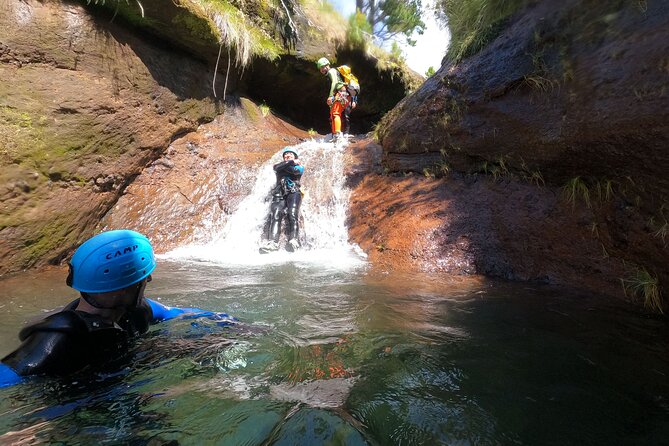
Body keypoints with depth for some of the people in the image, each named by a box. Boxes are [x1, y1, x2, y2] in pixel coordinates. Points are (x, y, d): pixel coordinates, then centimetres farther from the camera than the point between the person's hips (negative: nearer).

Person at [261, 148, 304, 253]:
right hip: (279, 194, 2)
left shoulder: (299, 167, 26)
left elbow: (294, 171, 1)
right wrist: (292, 162, 8)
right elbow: (277, 167, 6)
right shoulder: (278, 166, 33)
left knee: (292, 214, -26)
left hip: (293, 192, -1)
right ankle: (272, 242, -38)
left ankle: (294, 241, -39)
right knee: (275, 215, -23)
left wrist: (284, 166, 13)